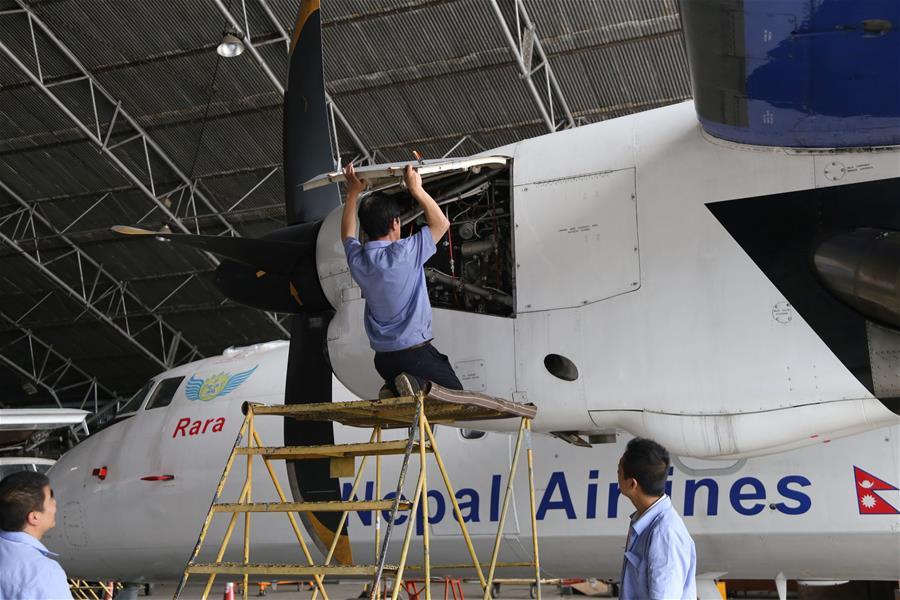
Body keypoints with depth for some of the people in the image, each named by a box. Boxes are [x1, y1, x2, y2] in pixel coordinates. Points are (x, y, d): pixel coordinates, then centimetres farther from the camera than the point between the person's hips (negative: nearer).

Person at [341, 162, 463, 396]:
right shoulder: (404, 253, -18)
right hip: (415, 353, -6)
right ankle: (419, 386, -23)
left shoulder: (357, 259, -1)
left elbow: (347, 235, 25)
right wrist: (416, 189, 1)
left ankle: (393, 390, -7)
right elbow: (441, 223, -3)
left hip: (382, 357, 7)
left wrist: (353, 193, 28)